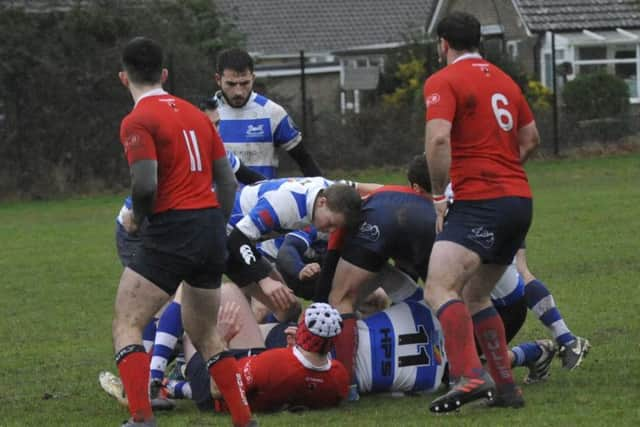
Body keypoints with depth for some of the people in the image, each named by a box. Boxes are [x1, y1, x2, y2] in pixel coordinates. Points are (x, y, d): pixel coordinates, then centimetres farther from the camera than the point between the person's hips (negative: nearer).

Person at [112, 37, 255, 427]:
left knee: (127, 326, -2)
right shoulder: (196, 114, 15)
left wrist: (137, 219, 0)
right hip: (212, 227, 7)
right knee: (205, 336, 19)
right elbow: (228, 181, 16)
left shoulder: (138, 121, -8)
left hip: (171, 233, -7)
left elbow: (146, 184, -20)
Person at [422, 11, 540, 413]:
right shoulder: (504, 80, 19)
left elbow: (438, 139, -19)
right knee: (475, 296, 19)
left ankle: (471, 376, -37)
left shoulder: (443, 81, -5)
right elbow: (531, 138, 25)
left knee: (440, 288, -19)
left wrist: (440, 196, -11)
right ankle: (506, 386, 14)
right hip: (520, 198, 8)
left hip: (480, 202, -8)